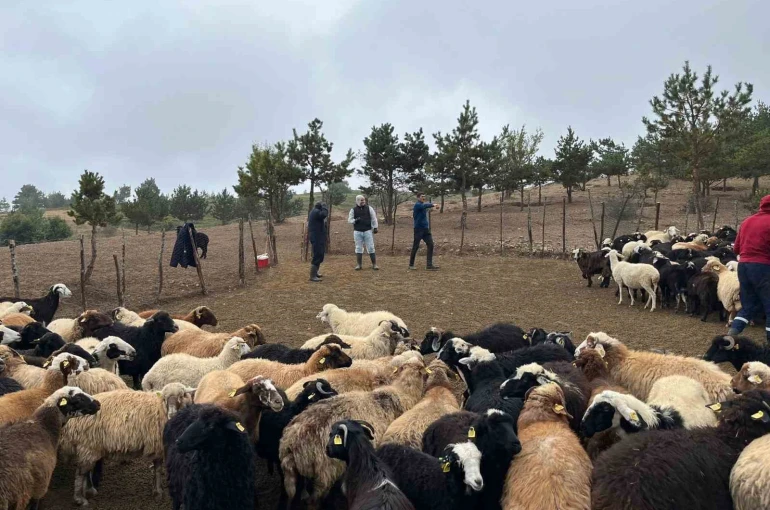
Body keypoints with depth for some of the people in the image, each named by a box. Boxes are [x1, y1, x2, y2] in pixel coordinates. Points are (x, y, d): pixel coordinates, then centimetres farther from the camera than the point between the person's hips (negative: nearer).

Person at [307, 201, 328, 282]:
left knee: (319, 256, 20)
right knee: (317, 257, -11)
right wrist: (324, 206, -16)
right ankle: (312, 276, -11)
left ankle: (315, 273, 31)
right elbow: (325, 214, -32)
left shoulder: (314, 212, 18)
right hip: (317, 238, -11)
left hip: (317, 237, 11)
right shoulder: (316, 212, -15)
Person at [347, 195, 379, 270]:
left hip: (368, 231, -1)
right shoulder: (353, 210, 5)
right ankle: (358, 265, 13)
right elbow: (349, 220, 5)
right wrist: (355, 220, -14)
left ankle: (374, 264, 4)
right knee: (358, 248, 6)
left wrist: (375, 227, -2)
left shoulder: (369, 208, 3)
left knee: (371, 248, -1)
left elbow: (374, 218, 4)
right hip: (357, 232, 1)